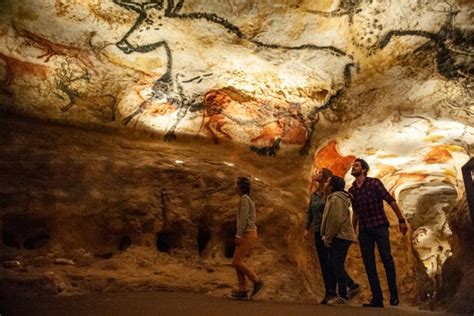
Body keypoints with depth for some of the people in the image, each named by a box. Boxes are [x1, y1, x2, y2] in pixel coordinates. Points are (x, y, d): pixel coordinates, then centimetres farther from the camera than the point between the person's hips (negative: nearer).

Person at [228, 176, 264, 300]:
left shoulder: (244, 199, -11)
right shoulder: (248, 199, 18)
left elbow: (243, 218, -18)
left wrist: (238, 235, -19)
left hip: (247, 234, -10)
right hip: (248, 233, 10)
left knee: (237, 261, -10)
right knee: (238, 261, 7)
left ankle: (257, 282, -3)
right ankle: (243, 291, 7)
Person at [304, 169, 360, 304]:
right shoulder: (313, 194, 13)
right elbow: (309, 213, 17)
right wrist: (307, 228, 11)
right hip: (318, 232, 7)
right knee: (324, 263, 7)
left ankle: (353, 285, 6)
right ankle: (329, 293, 13)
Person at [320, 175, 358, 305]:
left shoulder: (336, 198, -15)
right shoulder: (334, 198, 19)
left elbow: (335, 220, -22)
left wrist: (328, 237, -15)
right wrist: (326, 236, 14)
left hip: (341, 237, -10)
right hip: (338, 237, 11)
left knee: (337, 265, -7)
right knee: (333, 264, 14)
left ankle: (342, 296, -1)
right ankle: (351, 286, 21)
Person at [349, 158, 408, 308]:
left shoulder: (374, 183, -2)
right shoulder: (351, 191, 11)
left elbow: (391, 201, -4)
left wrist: (401, 220, -8)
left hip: (379, 226, -5)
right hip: (364, 230, 5)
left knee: (387, 259, -6)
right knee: (369, 264, 2)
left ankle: (394, 295, 10)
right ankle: (377, 298, 7)